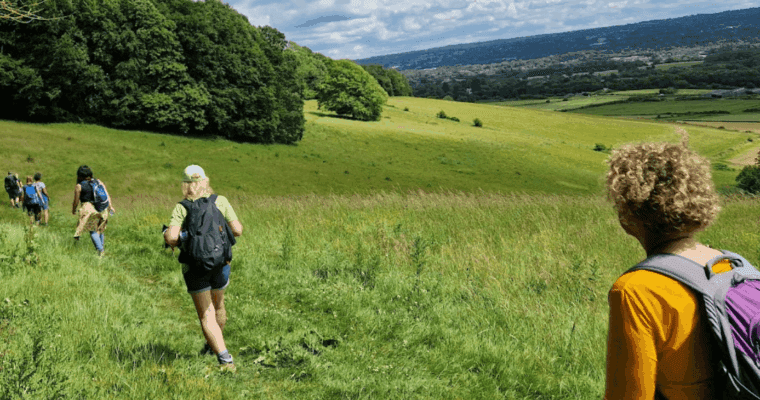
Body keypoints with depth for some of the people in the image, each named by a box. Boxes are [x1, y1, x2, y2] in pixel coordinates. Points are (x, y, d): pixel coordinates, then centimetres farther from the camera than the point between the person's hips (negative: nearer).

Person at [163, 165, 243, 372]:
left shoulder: (181, 208, -9)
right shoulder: (221, 201, -4)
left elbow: (171, 237, -20)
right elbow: (238, 230, -6)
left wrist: (171, 239, 3)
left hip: (194, 267, -3)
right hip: (220, 263, 3)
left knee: (207, 317, 4)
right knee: (218, 305, 28)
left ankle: (225, 360, -7)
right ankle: (213, 345, 49)